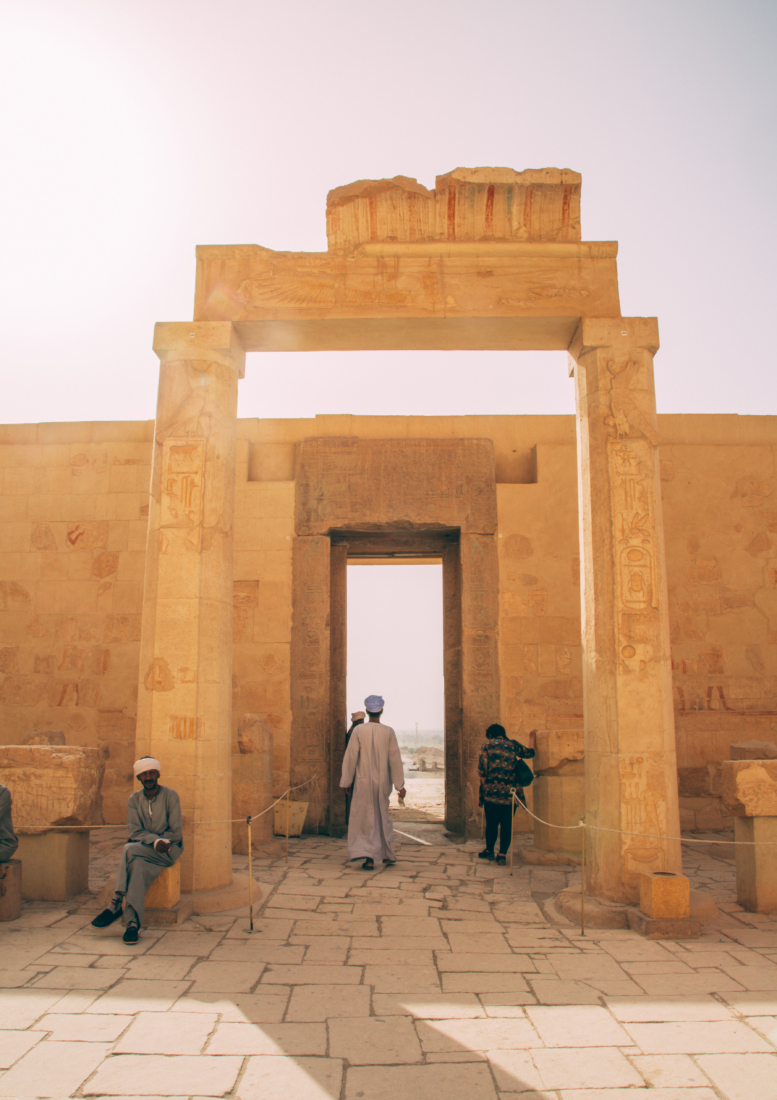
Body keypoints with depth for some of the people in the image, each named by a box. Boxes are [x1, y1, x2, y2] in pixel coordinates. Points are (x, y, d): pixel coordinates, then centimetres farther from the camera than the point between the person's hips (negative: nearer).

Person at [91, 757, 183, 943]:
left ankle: (115, 905, -24)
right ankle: (133, 924, -33)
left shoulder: (170, 796, -5)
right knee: (137, 866, -32)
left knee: (129, 850, -30)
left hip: (169, 850, -4)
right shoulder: (134, 799, 7)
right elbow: (134, 831, -2)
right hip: (143, 851, 4)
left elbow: (176, 832, -8)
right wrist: (155, 841, -20)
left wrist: (145, 839, -9)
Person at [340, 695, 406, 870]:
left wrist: (345, 781, 5)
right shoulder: (389, 732, -6)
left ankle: (368, 856, -8)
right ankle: (388, 854, 28)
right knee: (382, 817, 19)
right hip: (383, 782, 2)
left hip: (364, 783, -2)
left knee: (364, 818, 5)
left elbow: (350, 757, -5)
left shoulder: (358, 730, -9)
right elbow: (395, 759, -3)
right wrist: (400, 785, 2)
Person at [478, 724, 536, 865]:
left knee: (491, 822, 12)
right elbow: (530, 753, 22)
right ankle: (502, 854, 8)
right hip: (510, 791, 1)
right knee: (507, 823, 7)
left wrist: (484, 784, 6)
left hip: (492, 791, -1)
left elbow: (482, 767, -7)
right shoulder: (513, 745, 7)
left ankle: (489, 850, 24)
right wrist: (533, 737, 37)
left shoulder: (487, 744, 1)